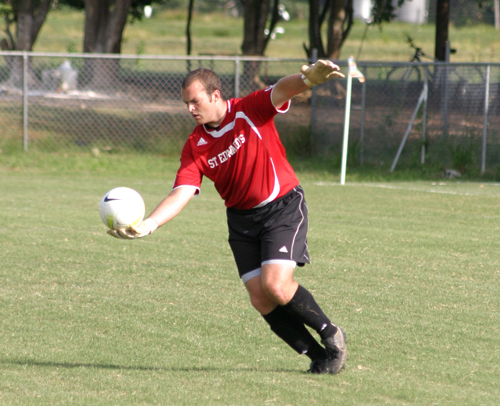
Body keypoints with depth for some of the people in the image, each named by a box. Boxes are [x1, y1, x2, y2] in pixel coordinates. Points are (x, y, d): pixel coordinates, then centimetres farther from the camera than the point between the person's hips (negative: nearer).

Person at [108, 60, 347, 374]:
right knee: (260, 298, -6)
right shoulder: (195, 147, -4)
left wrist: (308, 78, -53)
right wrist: (149, 224, -30)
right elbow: (181, 194, -13)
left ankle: (331, 335, 2)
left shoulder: (251, 110, -12)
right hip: (242, 217, 5)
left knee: (276, 285, -20)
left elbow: (282, 91, -30)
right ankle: (318, 356, 6)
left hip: (283, 206, -5)